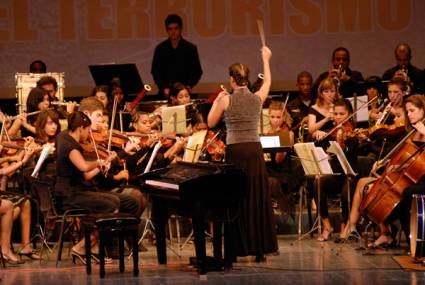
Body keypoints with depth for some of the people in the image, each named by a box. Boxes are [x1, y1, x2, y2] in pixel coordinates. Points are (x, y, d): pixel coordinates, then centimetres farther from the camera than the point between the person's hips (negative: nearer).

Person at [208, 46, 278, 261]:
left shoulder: (226, 100, -5)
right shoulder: (257, 98, 4)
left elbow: (211, 123, 8)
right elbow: (268, 82, 26)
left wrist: (216, 101, 19)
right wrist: (265, 60, 40)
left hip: (235, 152, -2)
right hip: (255, 151, 3)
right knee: (258, 199, 7)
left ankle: (238, 248, 3)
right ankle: (260, 248, 7)